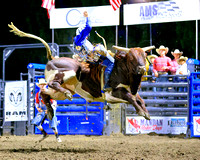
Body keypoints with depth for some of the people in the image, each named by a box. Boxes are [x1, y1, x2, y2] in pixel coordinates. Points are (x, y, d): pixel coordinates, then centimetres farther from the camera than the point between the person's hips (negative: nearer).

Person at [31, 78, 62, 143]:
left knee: (53, 126, -11)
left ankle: (57, 137, 13)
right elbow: (36, 103, 15)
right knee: (36, 122, -12)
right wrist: (38, 108, -7)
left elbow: (54, 103, -10)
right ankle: (44, 134, 7)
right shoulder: (38, 94, 5)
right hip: (42, 111, 4)